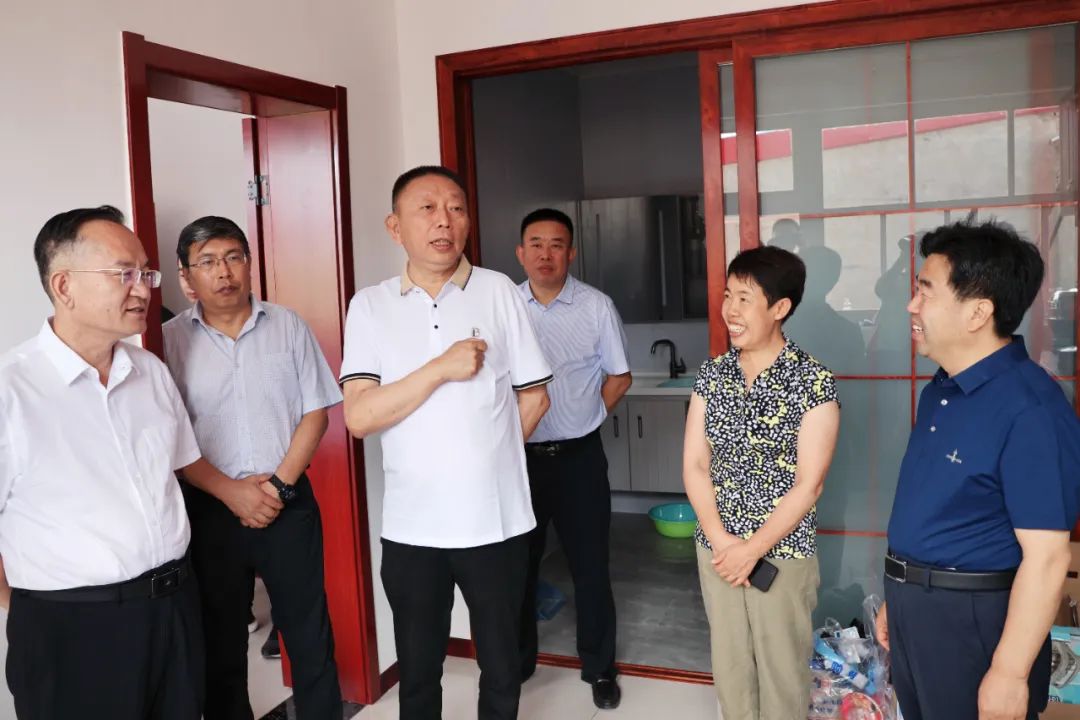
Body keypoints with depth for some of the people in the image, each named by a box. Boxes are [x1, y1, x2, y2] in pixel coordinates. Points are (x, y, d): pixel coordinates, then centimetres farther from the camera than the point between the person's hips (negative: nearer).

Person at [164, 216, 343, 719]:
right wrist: (230, 492, -12)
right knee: (220, 639, 14)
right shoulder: (170, 340, -2)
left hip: (289, 502, 0)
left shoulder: (287, 326, 1)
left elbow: (315, 413, 1)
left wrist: (278, 486, -8)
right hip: (209, 509, 0)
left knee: (309, 631, 8)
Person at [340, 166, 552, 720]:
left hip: (498, 521, 0)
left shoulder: (499, 291, -3)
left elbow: (534, 399, 4)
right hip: (410, 527, 1)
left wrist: (487, 457, 8)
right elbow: (358, 417, -12)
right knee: (417, 671, 17)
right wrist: (441, 368, -19)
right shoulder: (369, 307, -2)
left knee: (501, 666, 17)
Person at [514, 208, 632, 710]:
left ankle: (599, 668, 24)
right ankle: (517, 662, 32)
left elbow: (620, 377, 4)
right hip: (518, 455, 2)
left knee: (590, 565, 7)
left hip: (578, 456, -1)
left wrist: (584, 418, 2)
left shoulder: (597, 306, -5)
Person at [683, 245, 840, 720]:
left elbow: (808, 485, -14)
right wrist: (721, 540, -10)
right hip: (716, 549, 4)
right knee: (729, 664, 17)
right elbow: (694, 465, 0)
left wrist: (752, 549, -14)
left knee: (782, 672, 10)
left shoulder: (814, 381, -12)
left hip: (782, 552, -4)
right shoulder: (712, 374, 1)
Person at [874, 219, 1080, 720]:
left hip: (975, 620, -8)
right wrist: (897, 600, 17)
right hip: (916, 609, 8)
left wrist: (1009, 674, -20)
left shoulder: (1030, 409, -22)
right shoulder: (939, 391, 6)